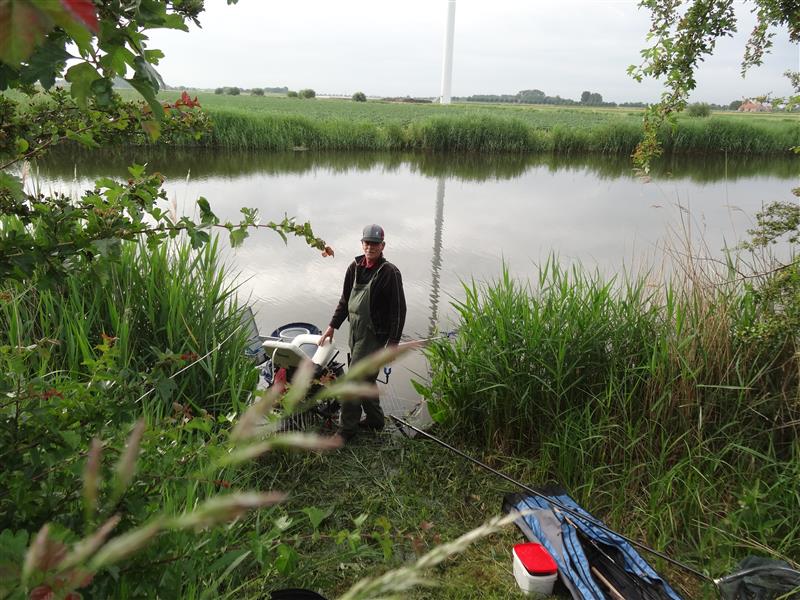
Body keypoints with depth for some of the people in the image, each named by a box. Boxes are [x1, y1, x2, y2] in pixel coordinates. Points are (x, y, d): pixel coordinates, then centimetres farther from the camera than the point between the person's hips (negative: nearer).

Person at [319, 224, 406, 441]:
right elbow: (345, 300, 18)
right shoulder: (355, 267, 7)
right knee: (366, 379, 17)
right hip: (355, 331, 7)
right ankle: (374, 420, 33)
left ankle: (347, 428, 7)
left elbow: (398, 310, -12)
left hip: (373, 334, -7)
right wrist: (332, 326, 16)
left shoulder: (389, 273, -13)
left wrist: (393, 343, -15)